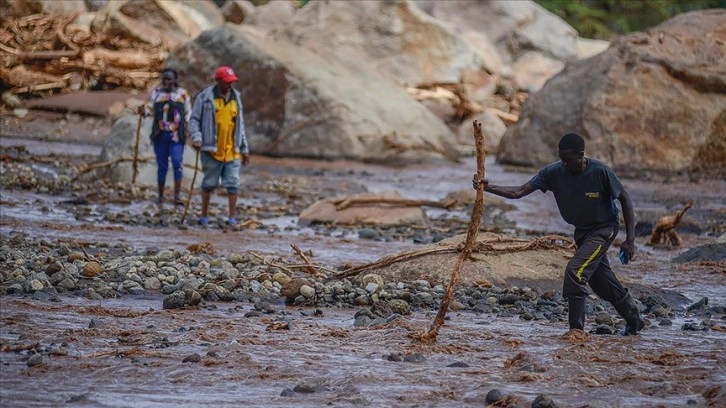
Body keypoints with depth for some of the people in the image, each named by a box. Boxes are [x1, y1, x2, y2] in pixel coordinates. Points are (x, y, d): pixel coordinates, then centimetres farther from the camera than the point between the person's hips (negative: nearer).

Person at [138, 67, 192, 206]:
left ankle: (177, 195, -18)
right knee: (162, 166, 6)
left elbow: (188, 113, 11)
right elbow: (150, 107, 1)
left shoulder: (182, 94, 7)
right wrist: (144, 111, -21)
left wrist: (186, 126, -3)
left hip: (176, 135, -2)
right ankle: (160, 196, 16)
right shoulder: (156, 92, 9)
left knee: (177, 163, -16)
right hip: (160, 135, 2)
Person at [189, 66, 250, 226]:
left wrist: (244, 148, 17)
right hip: (211, 150, -3)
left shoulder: (236, 97, 11)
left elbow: (240, 124, 18)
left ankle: (232, 217, 4)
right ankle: (204, 216, 18)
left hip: (232, 151, 3)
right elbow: (194, 119, -1)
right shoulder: (205, 97, -4)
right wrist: (196, 137, -18)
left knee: (233, 184, -1)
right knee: (209, 183, 7)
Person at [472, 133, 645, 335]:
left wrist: (630, 239, -18)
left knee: (575, 270, -23)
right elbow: (519, 191, -18)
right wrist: (488, 188, -33)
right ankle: (634, 321, 38)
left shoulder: (600, 172, -26)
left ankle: (576, 330, -15)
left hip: (604, 228, -6)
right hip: (581, 231, 6)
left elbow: (624, 199, -15)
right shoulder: (554, 172, -15)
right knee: (602, 282, 17)